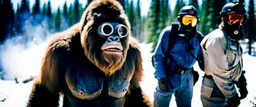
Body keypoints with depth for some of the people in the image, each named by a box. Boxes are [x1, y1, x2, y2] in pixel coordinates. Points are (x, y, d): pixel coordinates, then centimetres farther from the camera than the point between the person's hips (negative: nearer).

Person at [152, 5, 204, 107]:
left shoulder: (198, 37, 2)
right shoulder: (169, 32, -13)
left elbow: (202, 57, 14)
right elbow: (158, 56, -14)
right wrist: (161, 77, -20)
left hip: (187, 79, 5)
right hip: (168, 77, -5)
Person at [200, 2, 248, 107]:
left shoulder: (233, 40, 14)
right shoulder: (217, 38, -18)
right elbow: (219, 72, -23)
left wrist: (242, 85, 14)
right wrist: (231, 95, -18)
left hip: (227, 88, 9)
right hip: (215, 93, -9)